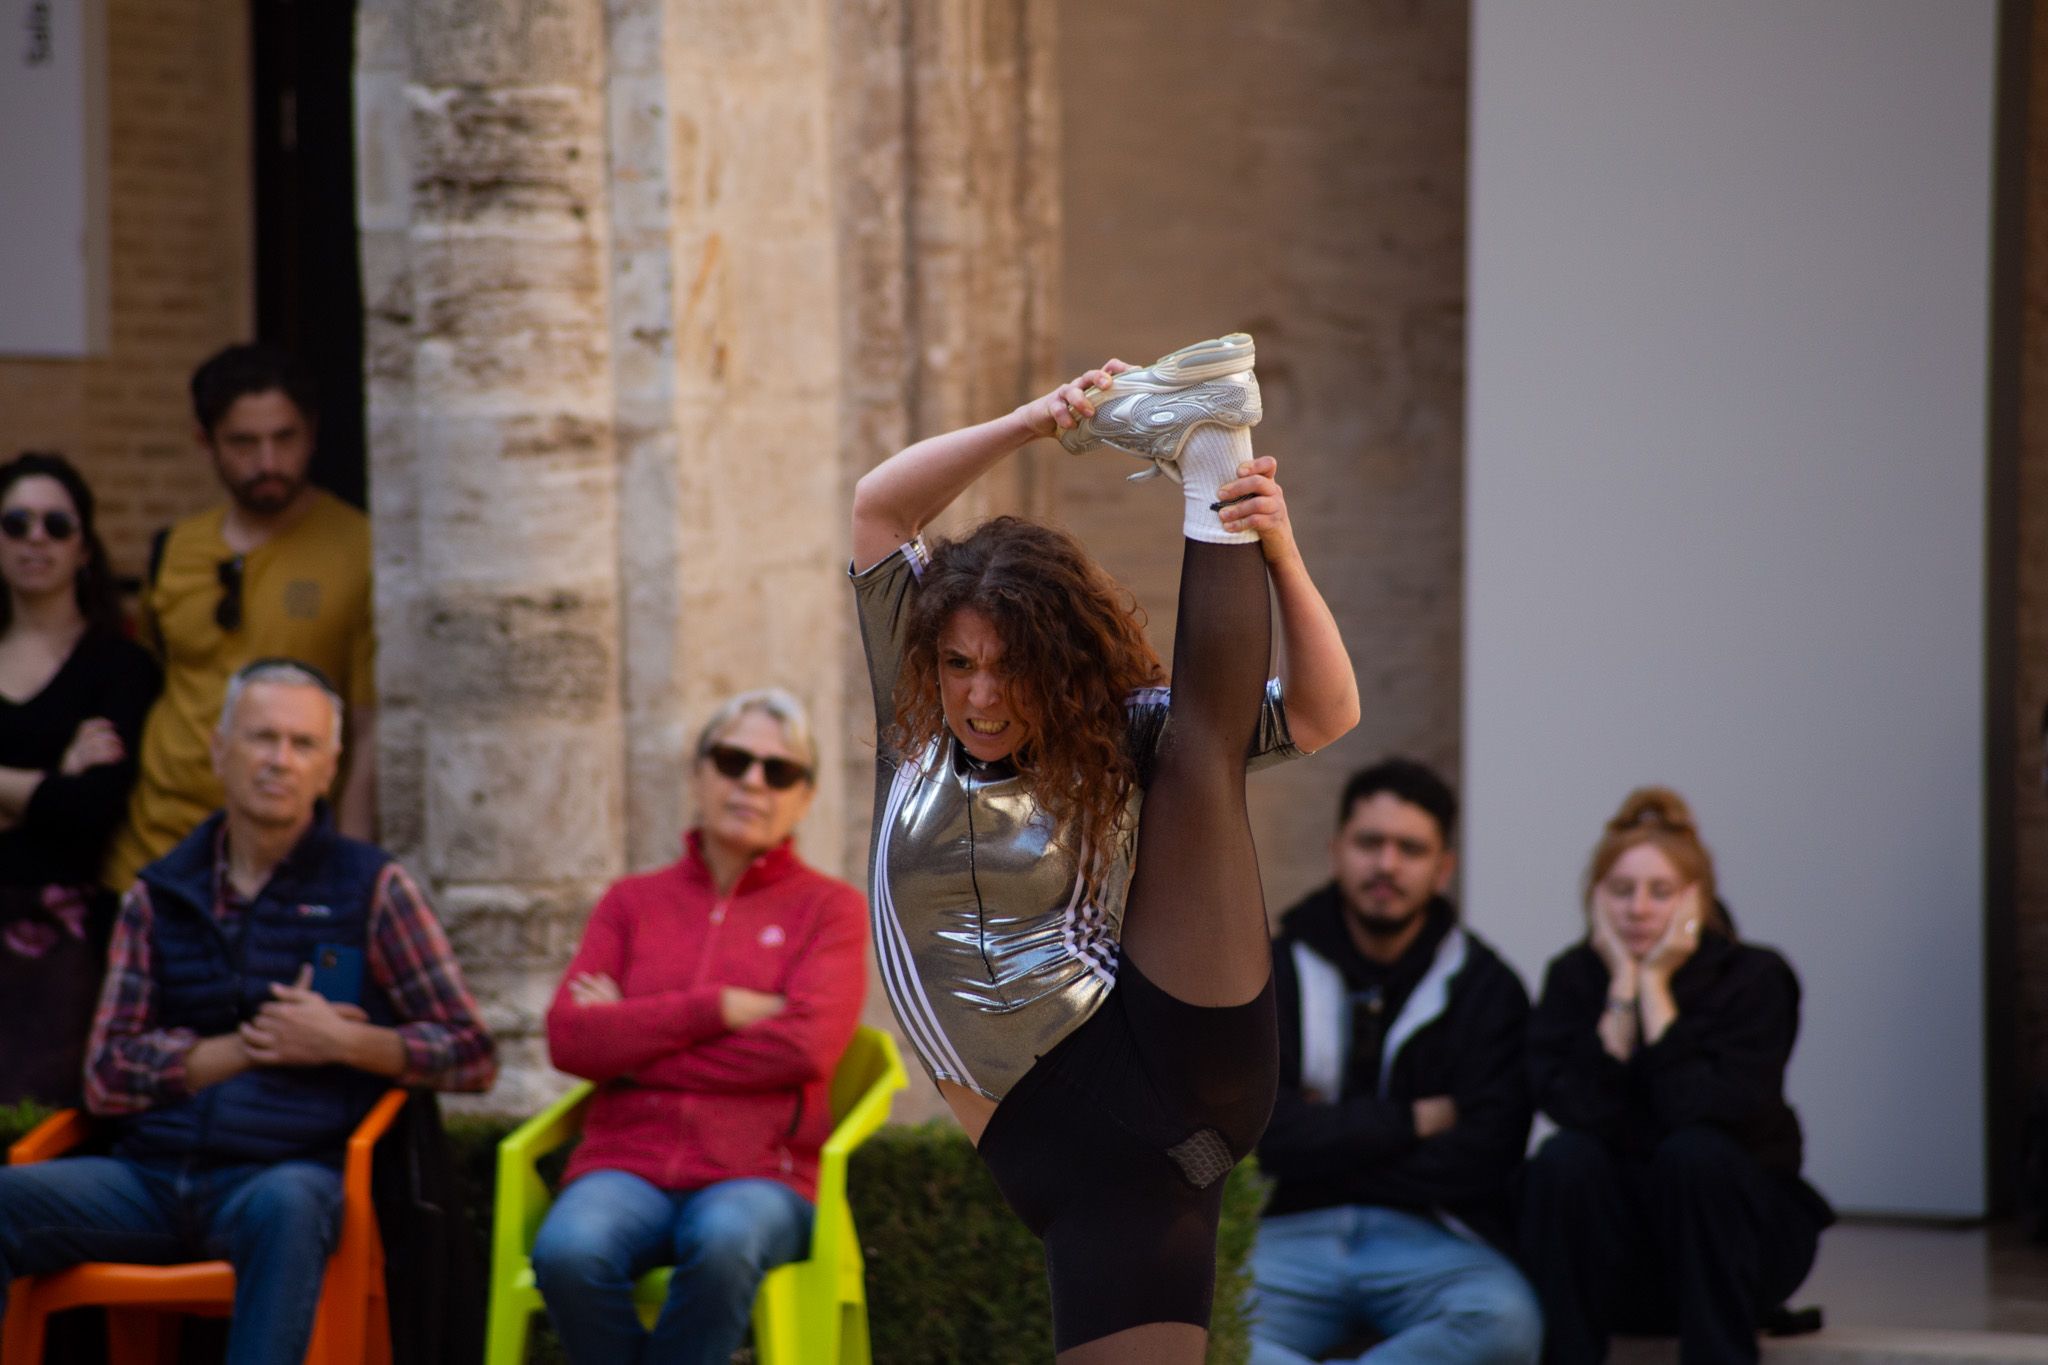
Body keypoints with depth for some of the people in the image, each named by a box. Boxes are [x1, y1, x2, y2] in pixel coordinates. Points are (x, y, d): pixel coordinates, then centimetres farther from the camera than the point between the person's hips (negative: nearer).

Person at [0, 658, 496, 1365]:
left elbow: (472, 1056, 9)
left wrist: (339, 1041, -6)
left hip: (290, 1169, -3)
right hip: (152, 1169, 3)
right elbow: (107, 1077, 9)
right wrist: (253, 1045, -1)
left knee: (285, 1206, -39)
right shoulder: (158, 897, 16)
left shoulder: (372, 889, 10)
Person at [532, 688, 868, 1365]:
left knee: (723, 1241, -39)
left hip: (760, 1175, -2)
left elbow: (806, 1046, -7)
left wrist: (633, 1041, -3)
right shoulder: (632, 902, 17)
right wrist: (717, 1008, -6)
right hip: (627, 1165, 2)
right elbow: (568, 1038, 3)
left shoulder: (830, 909, 11)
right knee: (567, 1251, -34)